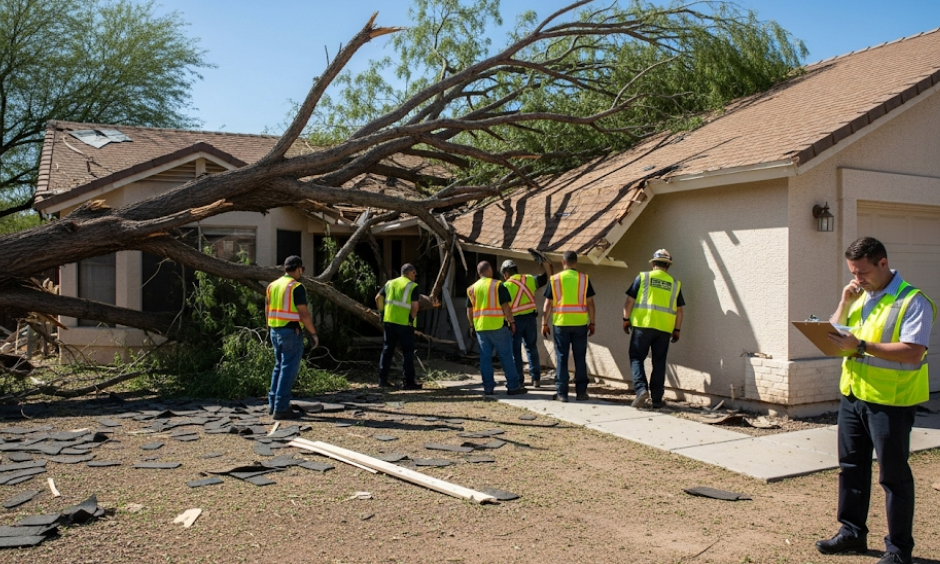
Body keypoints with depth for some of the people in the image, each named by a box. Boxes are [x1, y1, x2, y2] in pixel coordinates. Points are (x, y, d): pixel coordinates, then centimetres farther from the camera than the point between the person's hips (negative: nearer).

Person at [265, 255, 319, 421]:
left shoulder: (272, 286, 10)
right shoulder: (297, 287, -13)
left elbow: (267, 312, 14)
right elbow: (304, 314, -17)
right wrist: (313, 333, -9)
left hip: (275, 331, 8)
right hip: (291, 332, -8)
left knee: (279, 366, 18)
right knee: (289, 369, -4)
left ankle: (273, 404, 21)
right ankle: (281, 408, -4)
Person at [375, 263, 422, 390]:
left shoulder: (390, 283, 12)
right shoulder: (413, 287, -5)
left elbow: (378, 298, 11)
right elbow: (415, 306, -14)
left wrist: (382, 312, 17)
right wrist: (412, 318, -1)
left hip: (389, 321, 6)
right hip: (405, 323, -5)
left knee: (387, 350, 13)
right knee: (408, 352, 3)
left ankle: (382, 380, 15)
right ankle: (408, 382, 4)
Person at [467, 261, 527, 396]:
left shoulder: (472, 288, 9)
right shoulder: (498, 286, -6)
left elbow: (469, 310, 13)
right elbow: (505, 306, -10)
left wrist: (472, 326, 22)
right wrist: (511, 322, -2)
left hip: (480, 327, 5)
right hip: (498, 326, -5)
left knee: (485, 357, 8)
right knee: (506, 356, 1)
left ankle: (488, 387, 9)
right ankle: (513, 386, 4)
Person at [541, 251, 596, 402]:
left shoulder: (555, 279, 0)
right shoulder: (584, 279, 2)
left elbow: (548, 304, 0)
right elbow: (590, 303, 1)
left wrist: (544, 323, 8)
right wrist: (592, 323, 9)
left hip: (561, 323, -1)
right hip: (580, 324, 1)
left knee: (561, 358, 4)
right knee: (580, 358, 8)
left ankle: (561, 392, 3)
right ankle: (581, 392, 11)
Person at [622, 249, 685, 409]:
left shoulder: (643, 277, 3)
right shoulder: (675, 284, 11)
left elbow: (629, 301, -1)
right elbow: (679, 310, 11)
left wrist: (626, 319, 8)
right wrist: (677, 330, 17)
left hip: (643, 325, -3)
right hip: (664, 328, 3)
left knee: (637, 358, 5)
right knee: (659, 362, 9)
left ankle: (641, 389, -15)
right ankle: (657, 399, 11)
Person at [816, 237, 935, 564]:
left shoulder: (912, 301, -12)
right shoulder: (859, 297, 12)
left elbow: (914, 351, -22)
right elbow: (836, 335, 12)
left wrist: (861, 346, -27)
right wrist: (844, 304, -3)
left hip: (890, 401, -7)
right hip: (852, 394, 7)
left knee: (893, 475, 3)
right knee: (851, 466, 15)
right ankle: (852, 532, 28)